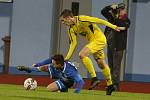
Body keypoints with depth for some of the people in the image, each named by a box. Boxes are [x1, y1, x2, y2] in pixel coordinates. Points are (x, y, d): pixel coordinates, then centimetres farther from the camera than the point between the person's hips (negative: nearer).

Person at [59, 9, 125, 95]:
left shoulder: (81, 19, -23)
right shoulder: (71, 29, 1)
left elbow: (99, 21, -18)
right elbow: (73, 43, 7)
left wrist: (113, 27, -16)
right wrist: (67, 58, 0)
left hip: (99, 39, -8)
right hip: (93, 41, 8)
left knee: (82, 54, -23)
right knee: (101, 63, 17)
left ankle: (94, 78, -20)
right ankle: (110, 85, 31)